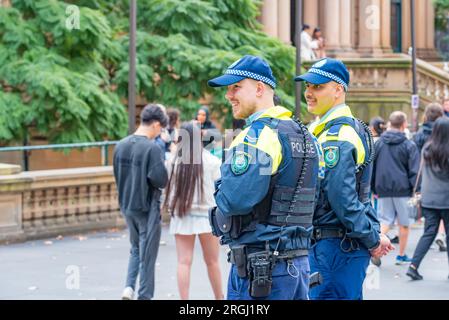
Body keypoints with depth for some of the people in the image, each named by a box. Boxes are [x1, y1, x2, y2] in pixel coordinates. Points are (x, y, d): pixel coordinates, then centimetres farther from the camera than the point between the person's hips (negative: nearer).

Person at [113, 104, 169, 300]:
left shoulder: (121, 146, 2)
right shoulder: (152, 148, -19)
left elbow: (117, 175, 10)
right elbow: (160, 180, -22)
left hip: (127, 206, 6)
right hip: (147, 208, -6)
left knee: (136, 248, 22)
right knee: (147, 254, 6)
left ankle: (129, 286, 7)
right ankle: (144, 295, 13)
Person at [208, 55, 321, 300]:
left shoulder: (257, 135, -14)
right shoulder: (304, 135, 15)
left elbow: (234, 199, -22)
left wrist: (220, 193, -1)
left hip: (259, 266, -9)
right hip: (299, 262, 9)